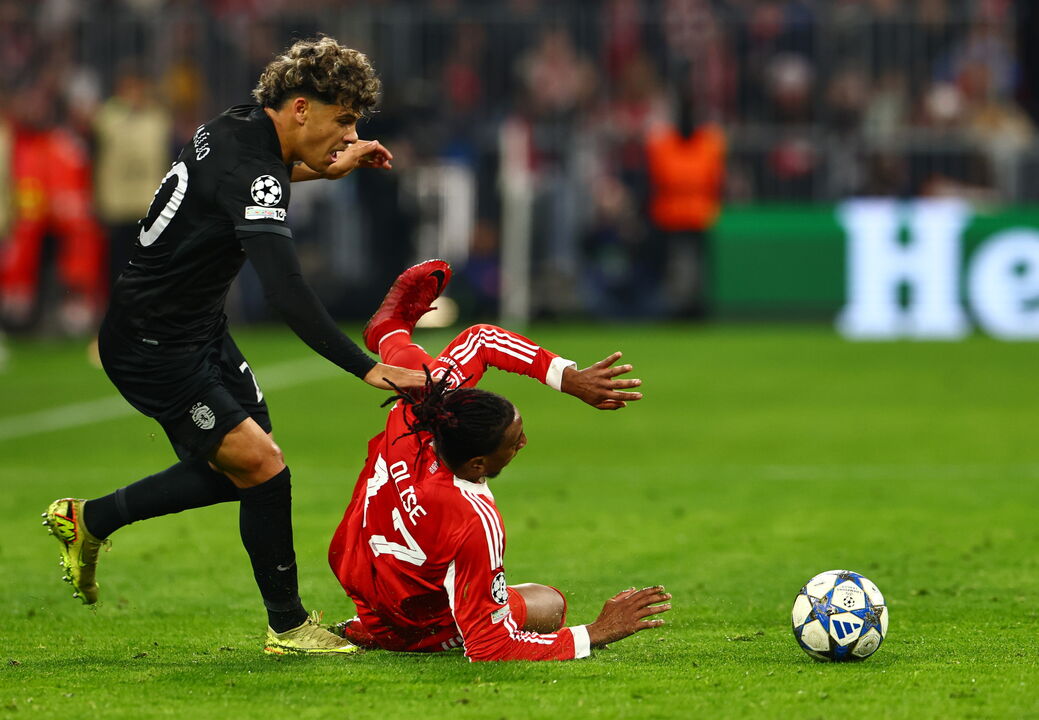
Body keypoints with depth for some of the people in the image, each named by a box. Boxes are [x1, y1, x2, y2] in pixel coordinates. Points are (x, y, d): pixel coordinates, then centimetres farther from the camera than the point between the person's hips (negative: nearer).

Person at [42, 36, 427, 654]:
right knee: (264, 466, -14)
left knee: (241, 469, 16)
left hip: (201, 329, 10)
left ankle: (88, 520, 32)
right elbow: (285, 290, -40)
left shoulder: (239, 127, 0)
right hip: (152, 345, -10)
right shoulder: (253, 174, -29)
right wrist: (368, 369, -45)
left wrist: (324, 169, 15)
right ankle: (288, 626, 0)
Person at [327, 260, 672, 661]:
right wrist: (596, 634, -35)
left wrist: (571, 379, -22)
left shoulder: (426, 396, -30)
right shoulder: (477, 526, -44)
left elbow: (482, 339, -12)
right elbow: (489, 651, -36)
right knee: (550, 605, 19)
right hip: (411, 626, -6)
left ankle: (389, 328, 55)